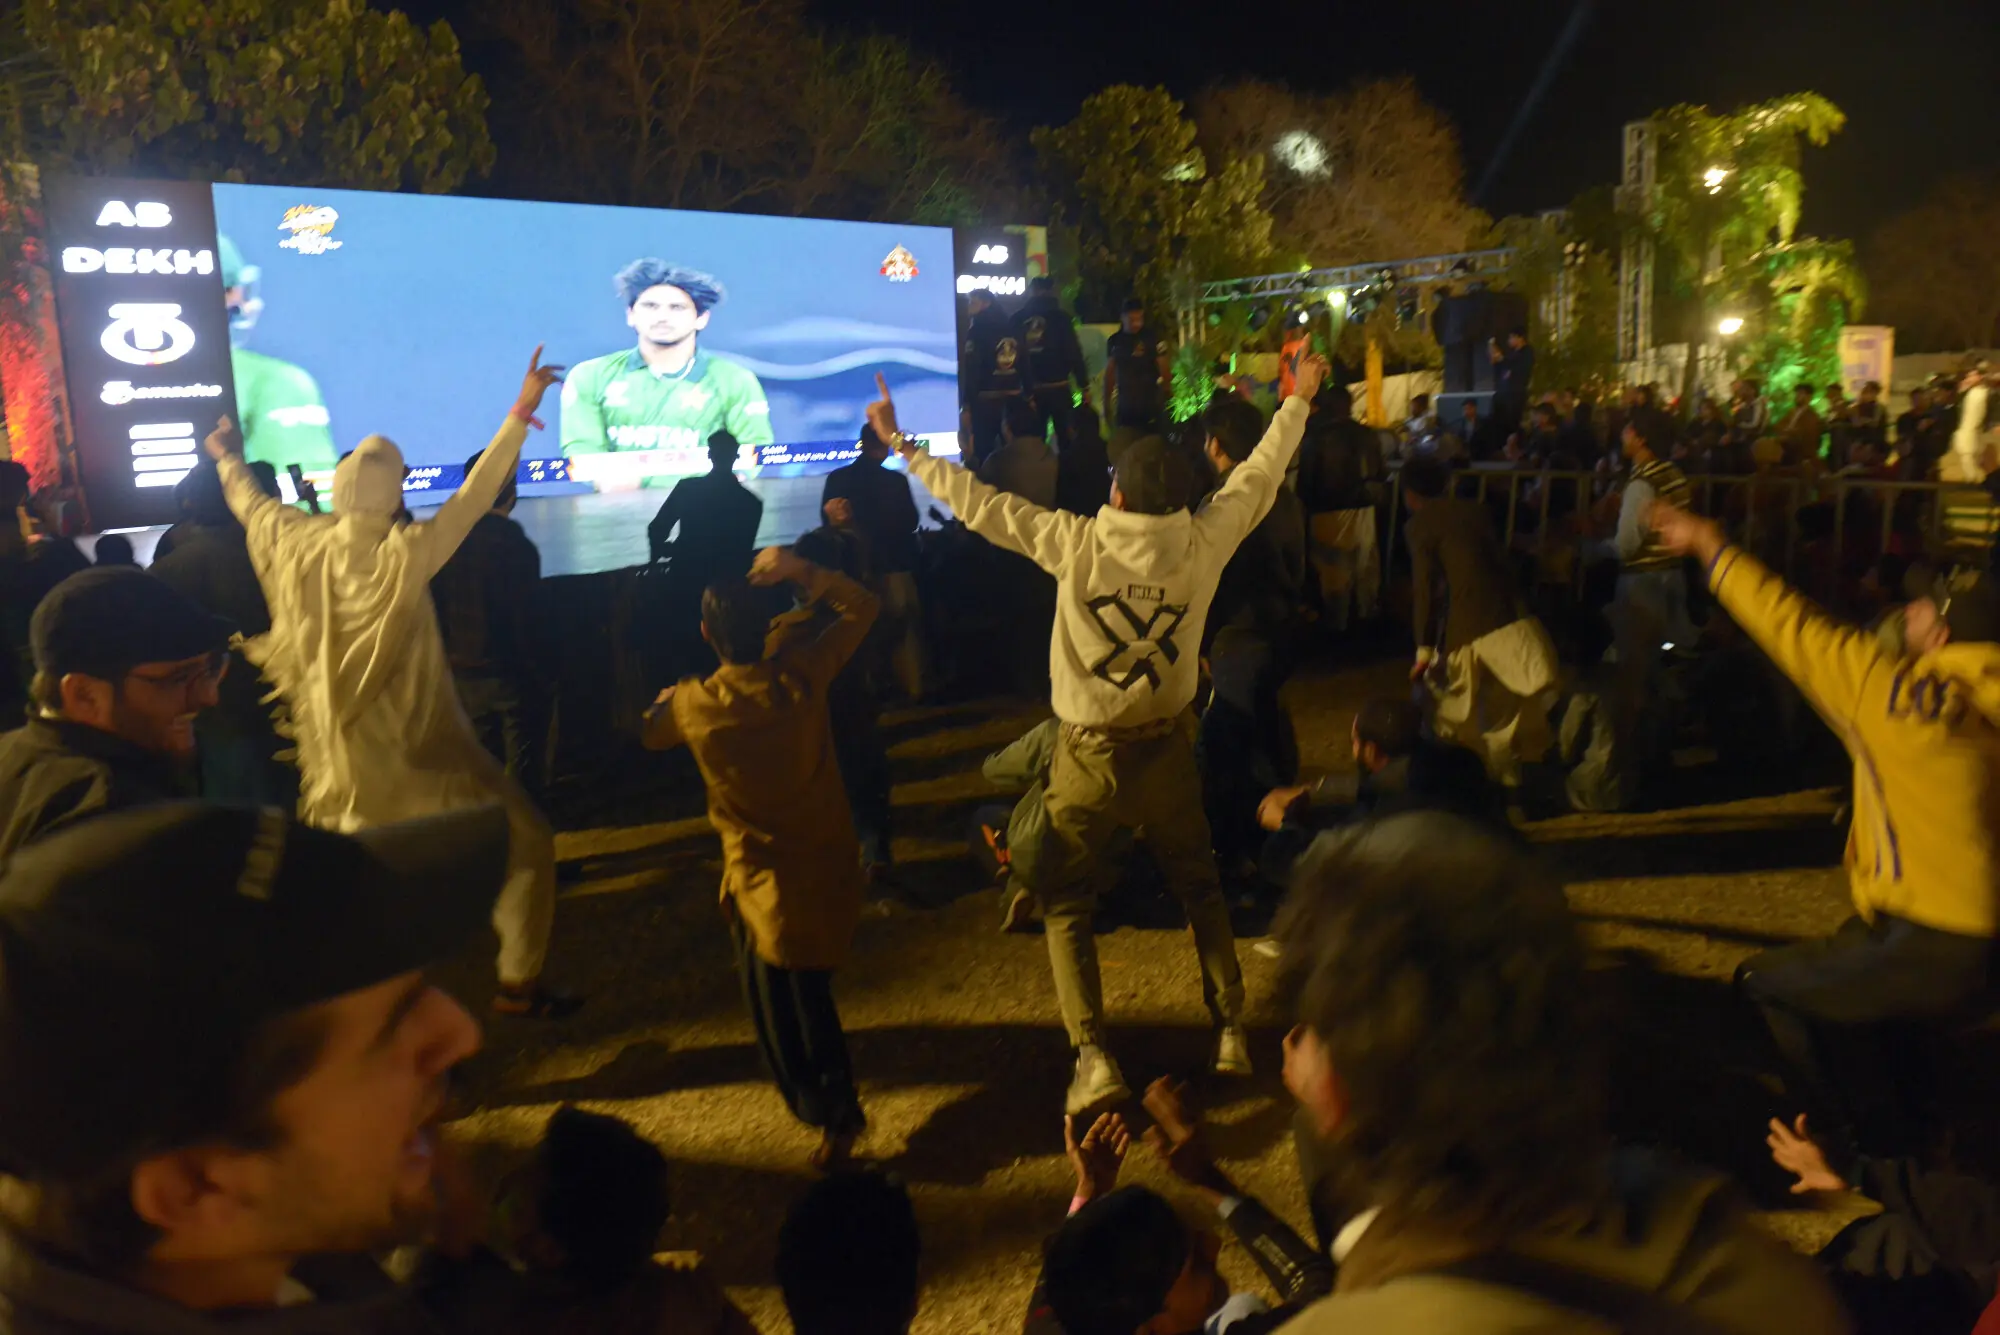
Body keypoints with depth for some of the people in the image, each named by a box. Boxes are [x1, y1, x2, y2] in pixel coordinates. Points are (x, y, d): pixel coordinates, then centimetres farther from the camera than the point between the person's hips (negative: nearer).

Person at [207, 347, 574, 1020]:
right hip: (417, 747, -6)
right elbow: (473, 496, -21)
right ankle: (519, 984, 3)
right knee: (525, 839, 2)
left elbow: (252, 504, 18)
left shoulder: (299, 543, -2)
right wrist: (520, 414, -20)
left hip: (338, 750, 7)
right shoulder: (402, 554, -18)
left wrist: (228, 458, 38)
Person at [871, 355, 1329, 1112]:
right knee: (1199, 885, 22)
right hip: (1168, 745, 3)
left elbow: (979, 504, -13)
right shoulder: (1203, 542, -12)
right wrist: (1298, 402, 20)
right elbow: (1259, 475, 4)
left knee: (1063, 899, 12)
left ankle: (1093, 1059, 5)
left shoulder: (1076, 544, -19)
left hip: (1091, 755, -3)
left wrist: (899, 443, -3)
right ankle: (1230, 1032, 29)